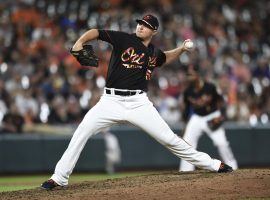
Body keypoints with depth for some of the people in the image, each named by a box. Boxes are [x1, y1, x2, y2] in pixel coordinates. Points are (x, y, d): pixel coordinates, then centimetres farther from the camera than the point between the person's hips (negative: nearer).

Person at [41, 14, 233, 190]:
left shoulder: (154, 53, 11)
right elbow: (96, 33, -14)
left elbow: (165, 58, 36)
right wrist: (80, 42, -33)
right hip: (111, 101, -2)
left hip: (138, 102, 2)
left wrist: (181, 49, 19)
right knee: (82, 132, -17)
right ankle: (59, 178, -10)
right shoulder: (124, 39, -3)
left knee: (168, 138, 0)